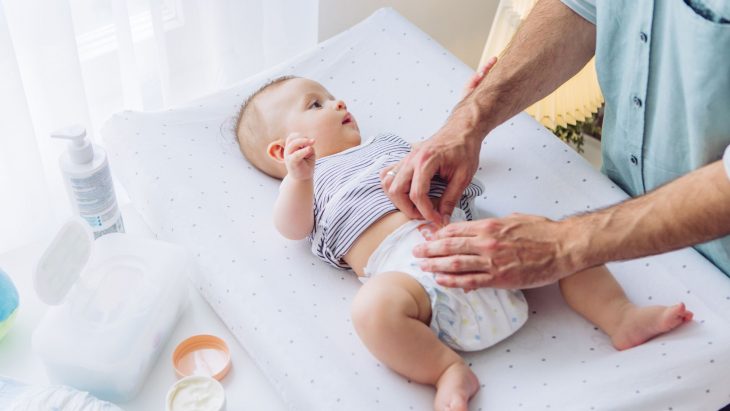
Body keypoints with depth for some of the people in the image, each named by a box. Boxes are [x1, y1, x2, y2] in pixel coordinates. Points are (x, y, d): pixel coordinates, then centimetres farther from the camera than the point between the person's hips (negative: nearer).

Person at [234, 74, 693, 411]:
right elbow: (291, 227, -1)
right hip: (405, 265, -6)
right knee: (374, 307, -39)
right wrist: (297, 178, -19)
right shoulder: (311, 180, 20)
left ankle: (620, 317, -2)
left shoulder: (386, 143, 38)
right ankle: (446, 368, -24)